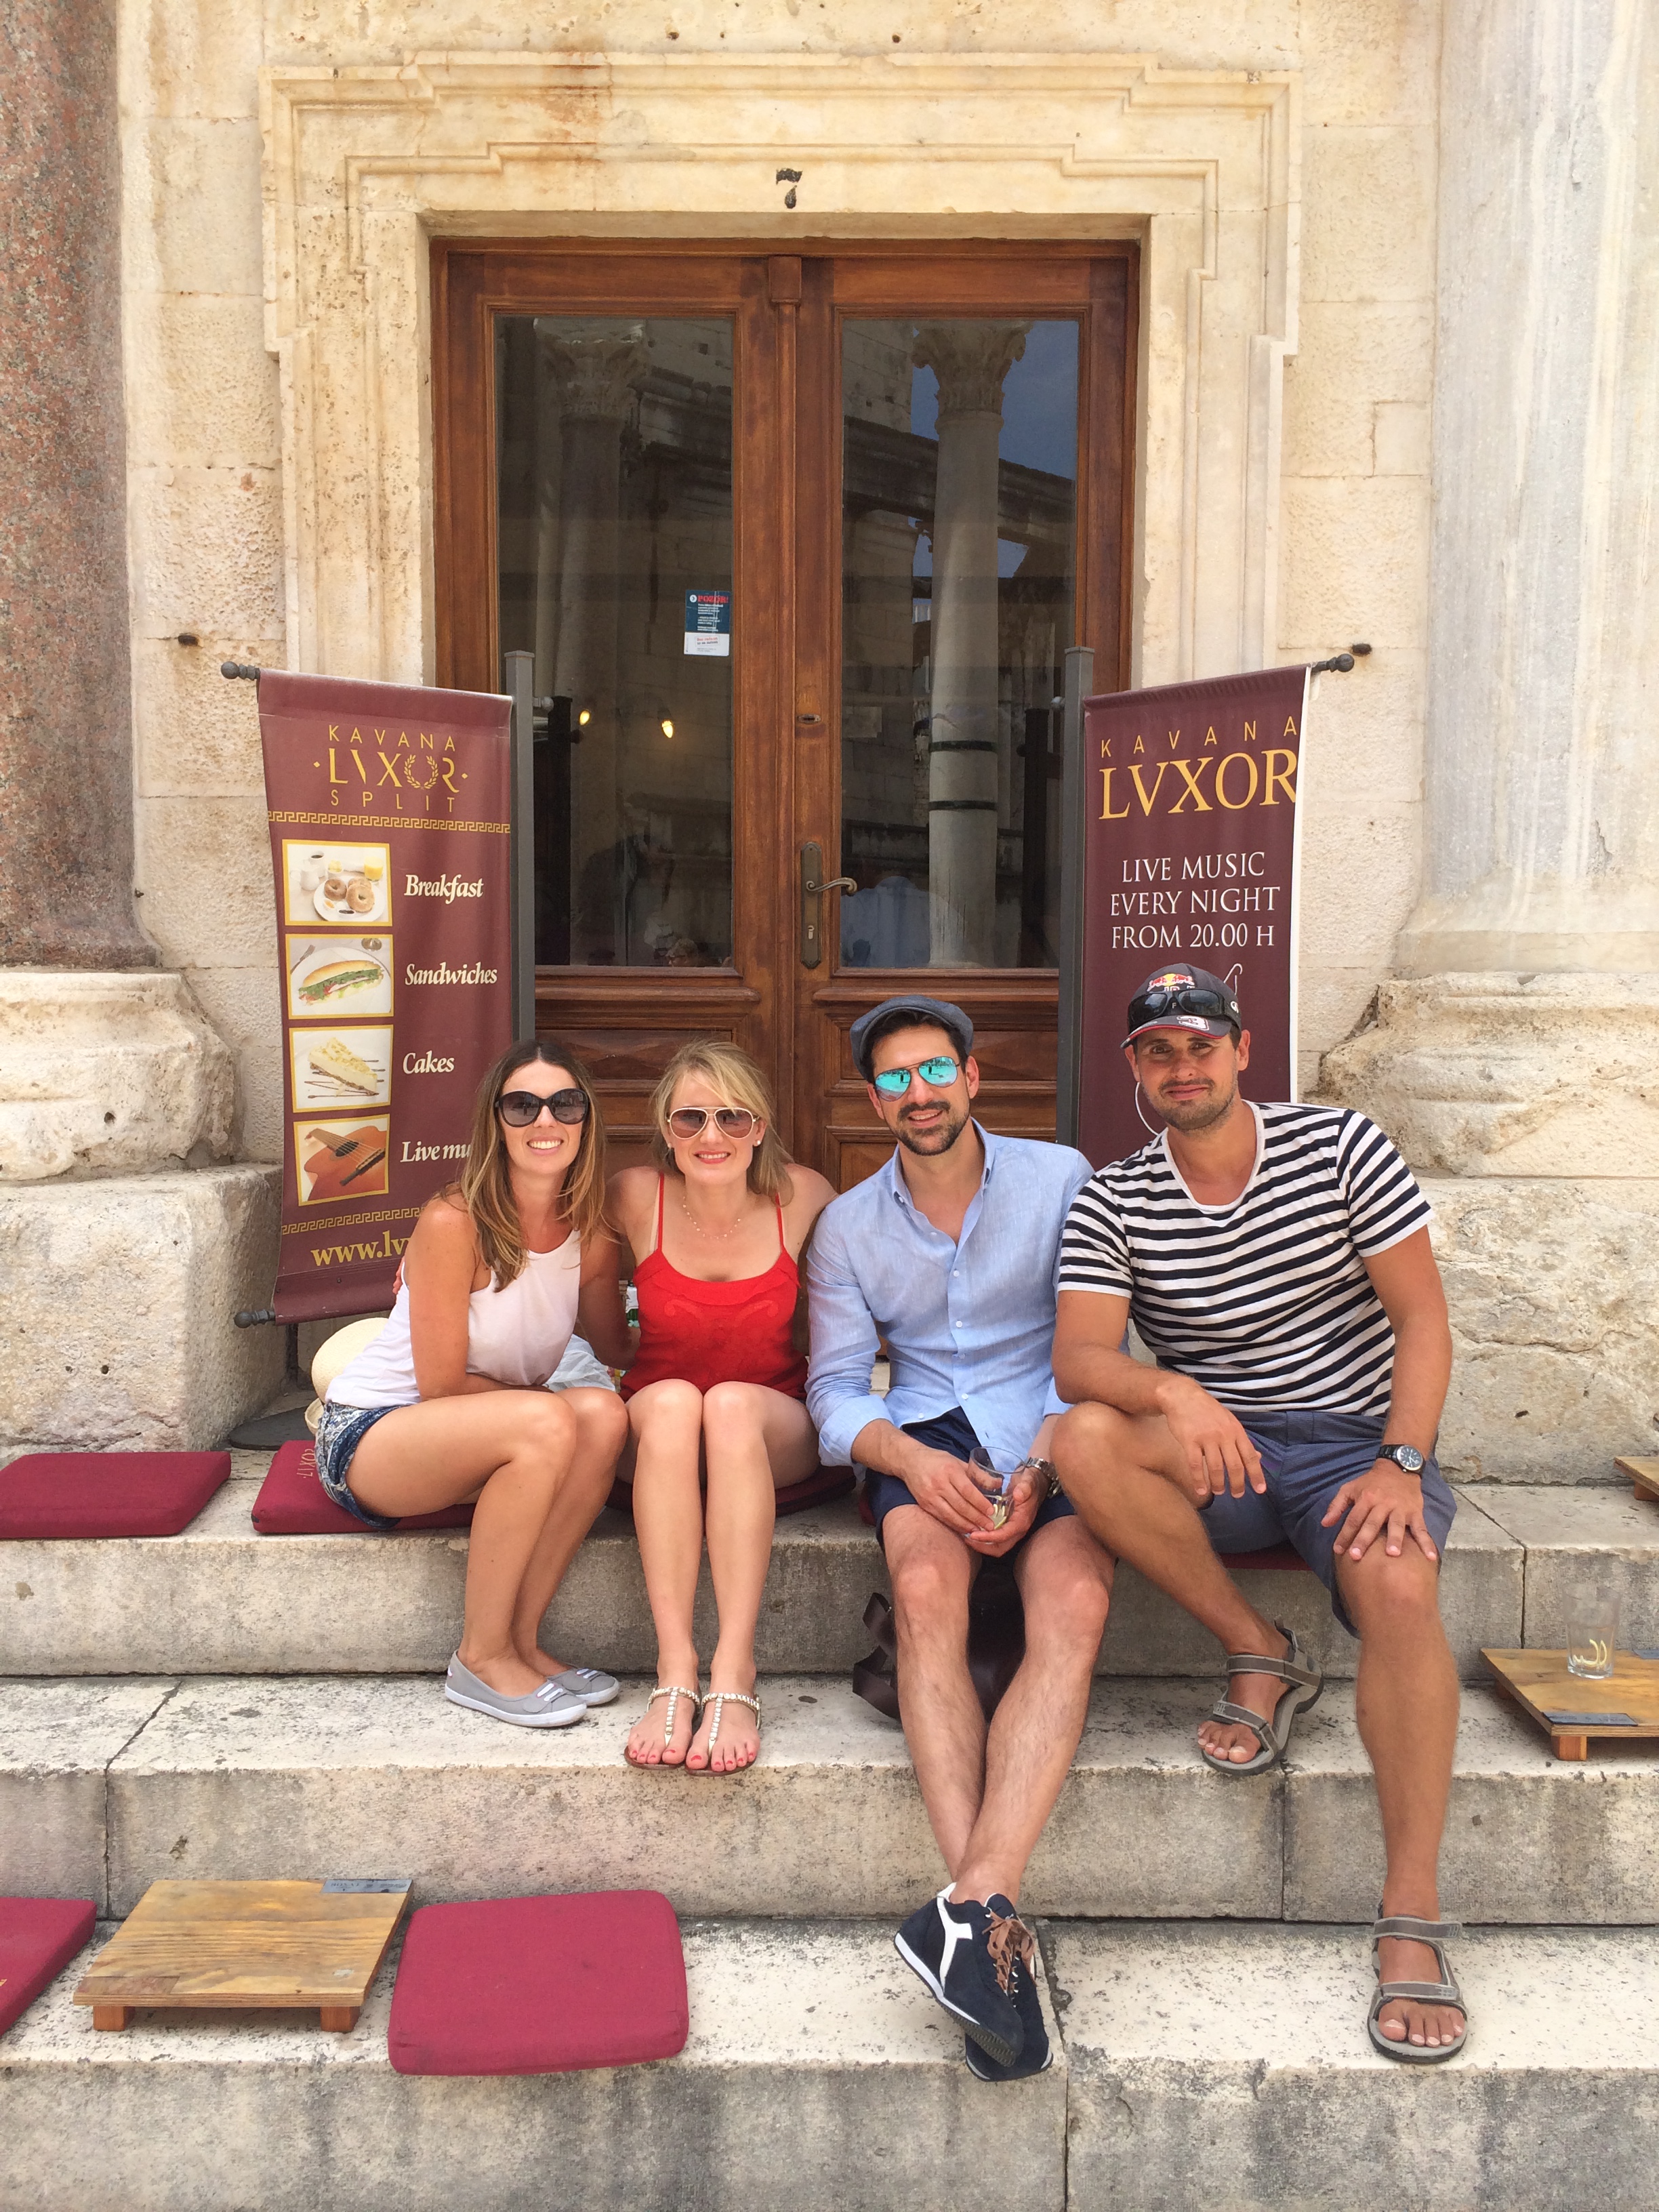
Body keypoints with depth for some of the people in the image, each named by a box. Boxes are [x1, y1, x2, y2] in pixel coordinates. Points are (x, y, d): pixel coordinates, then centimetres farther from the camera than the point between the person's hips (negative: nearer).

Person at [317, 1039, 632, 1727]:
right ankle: (480, 1658, -15)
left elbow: (617, 1351, 12)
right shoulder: (454, 1223, -22)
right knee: (548, 1424, -32)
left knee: (603, 1413, -24)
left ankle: (521, 1639, -13)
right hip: (368, 1435, -6)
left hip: (469, 1443, 6)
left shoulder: (591, 1237, -4)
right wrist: (550, 1406, -13)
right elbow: (442, 1384, -18)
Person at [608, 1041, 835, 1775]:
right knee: (672, 1400, -33)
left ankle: (733, 1675, -37)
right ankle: (674, 1673, -37)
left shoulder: (802, 1198, -9)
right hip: (656, 1431, 1)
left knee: (732, 1405, -34)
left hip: (775, 1432, 0)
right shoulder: (637, 1198, -9)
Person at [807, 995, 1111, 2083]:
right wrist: (911, 1458, -15)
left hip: (1054, 1438, -1)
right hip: (923, 1439, 1)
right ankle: (1002, 1923, -35)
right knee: (928, 1592, -32)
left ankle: (974, 1906, -39)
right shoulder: (849, 1224, 13)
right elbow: (836, 1392, 8)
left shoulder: (1059, 1178, 5)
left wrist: (1038, 1467, -16)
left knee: (1077, 1604, -33)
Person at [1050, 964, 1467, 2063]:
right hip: (1218, 1453, 2)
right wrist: (1173, 1395, -34)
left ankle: (1414, 1917, -20)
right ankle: (1264, 1655, -10)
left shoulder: (1341, 1146, -1)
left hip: (1358, 1439, -1)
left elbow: (1423, 1321, -3)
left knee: (1398, 1585, -33)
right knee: (1083, 1440, -29)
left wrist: (1400, 1465, -17)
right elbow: (1079, 1358, -12)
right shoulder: (1112, 1201, 1)